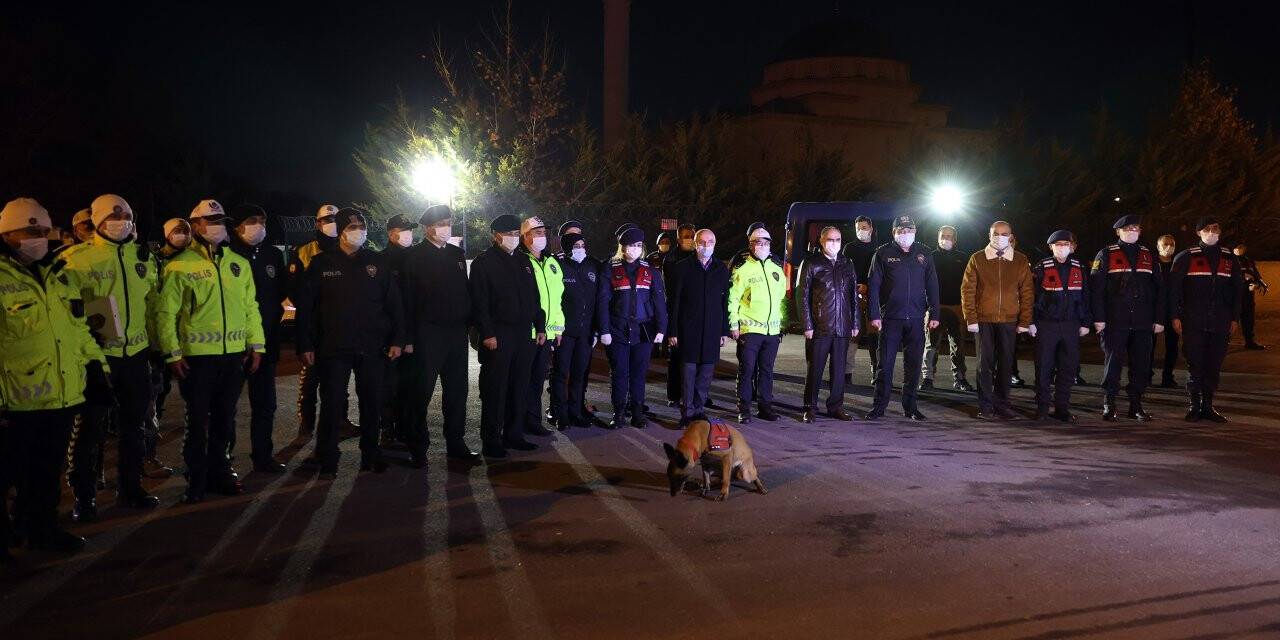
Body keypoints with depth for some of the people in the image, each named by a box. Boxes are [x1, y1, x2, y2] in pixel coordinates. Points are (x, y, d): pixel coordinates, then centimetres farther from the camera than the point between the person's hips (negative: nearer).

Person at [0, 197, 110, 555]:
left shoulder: (60, 275, 14)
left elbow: (79, 327, 21)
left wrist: (96, 367, 15)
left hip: (63, 395, 6)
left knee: (47, 472, 16)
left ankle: (42, 527, 30)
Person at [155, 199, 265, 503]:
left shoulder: (239, 264, 11)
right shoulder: (180, 266, -3)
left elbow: (251, 307, 13)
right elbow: (165, 312, -4)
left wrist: (256, 344, 8)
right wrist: (172, 353, -8)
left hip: (235, 353, 4)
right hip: (197, 355, -4)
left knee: (225, 418, 12)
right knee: (198, 420, 3)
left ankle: (219, 472, 25)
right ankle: (196, 480, 15)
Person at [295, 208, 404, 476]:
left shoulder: (377, 263, 7)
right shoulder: (322, 263, 3)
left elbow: (394, 303, 7)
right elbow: (305, 307, 2)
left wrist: (397, 340, 0)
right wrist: (305, 345, -3)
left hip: (372, 348, 2)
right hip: (333, 348, -2)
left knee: (372, 403, 8)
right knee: (332, 404, 0)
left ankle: (371, 454, 22)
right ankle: (327, 461, 10)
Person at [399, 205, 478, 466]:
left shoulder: (457, 255, 13)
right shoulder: (414, 256, -3)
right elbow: (407, 298, -7)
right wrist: (408, 337, -13)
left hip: (457, 333, 6)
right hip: (427, 334, -5)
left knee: (457, 390, 10)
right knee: (420, 392, 0)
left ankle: (455, 443, 20)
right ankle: (418, 448, 10)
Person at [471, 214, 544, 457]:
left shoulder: (523, 262, 17)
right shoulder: (483, 262, -3)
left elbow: (534, 298, 19)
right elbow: (479, 302, -9)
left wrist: (540, 327, 12)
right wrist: (487, 334, -16)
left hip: (525, 335, 6)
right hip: (497, 336, -6)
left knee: (519, 388, 9)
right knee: (495, 389, -2)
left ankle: (513, 434, 19)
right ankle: (491, 440, 4)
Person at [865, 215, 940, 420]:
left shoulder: (924, 254, 9)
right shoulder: (883, 253, 1)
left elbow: (932, 286, 10)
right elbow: (874, 286, -1)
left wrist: (934, 314, 4)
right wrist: (874, 315, -7)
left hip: (916, 319, 3)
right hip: (890, 318, -2)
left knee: (913, 364, 7)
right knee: (885, 364, 0)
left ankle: (910, 406, 18)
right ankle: (879, 407, 7)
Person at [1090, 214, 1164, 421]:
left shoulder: (1148, 256, 13)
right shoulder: (1106, 254, 2)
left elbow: (1159, 289, 13)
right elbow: (1096, 287, -4)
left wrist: (1159, 319, 7)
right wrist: (1098, 318, -10)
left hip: (1143, 323, 3)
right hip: (1115, 322, -3)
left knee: (1141, 365, 5)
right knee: (1113, 363, 0)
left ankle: (1136, 405, 15)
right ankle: (1109, 405, 8)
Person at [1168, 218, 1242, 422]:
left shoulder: (1230, 259, 11)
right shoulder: (1186, 258, 2)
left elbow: (1238, 290, 14)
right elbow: (1173, 287, 0)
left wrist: (1235, 318, 8)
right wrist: (1176, 316, -6)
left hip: (1220, 323, 3)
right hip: (1193, 322, -3)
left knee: (1214, 366, 5)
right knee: (1195, 365, -1)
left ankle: (1208, 405, 14)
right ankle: (1194, 406, 6)